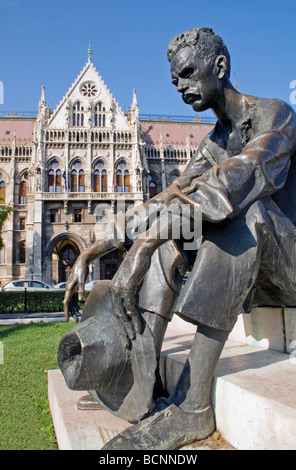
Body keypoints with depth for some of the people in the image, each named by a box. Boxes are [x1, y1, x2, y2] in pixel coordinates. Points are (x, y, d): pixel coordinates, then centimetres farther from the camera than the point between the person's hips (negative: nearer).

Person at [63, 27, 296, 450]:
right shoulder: (213, 143, 14)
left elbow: (240, 175, -32)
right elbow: (161, 202, 5)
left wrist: (147, 241, -42)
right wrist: (89, 255, -6)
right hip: (250, 273, 7)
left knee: (245, 206, -35)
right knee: (162, 242, -6)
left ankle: (192, 405, -36)